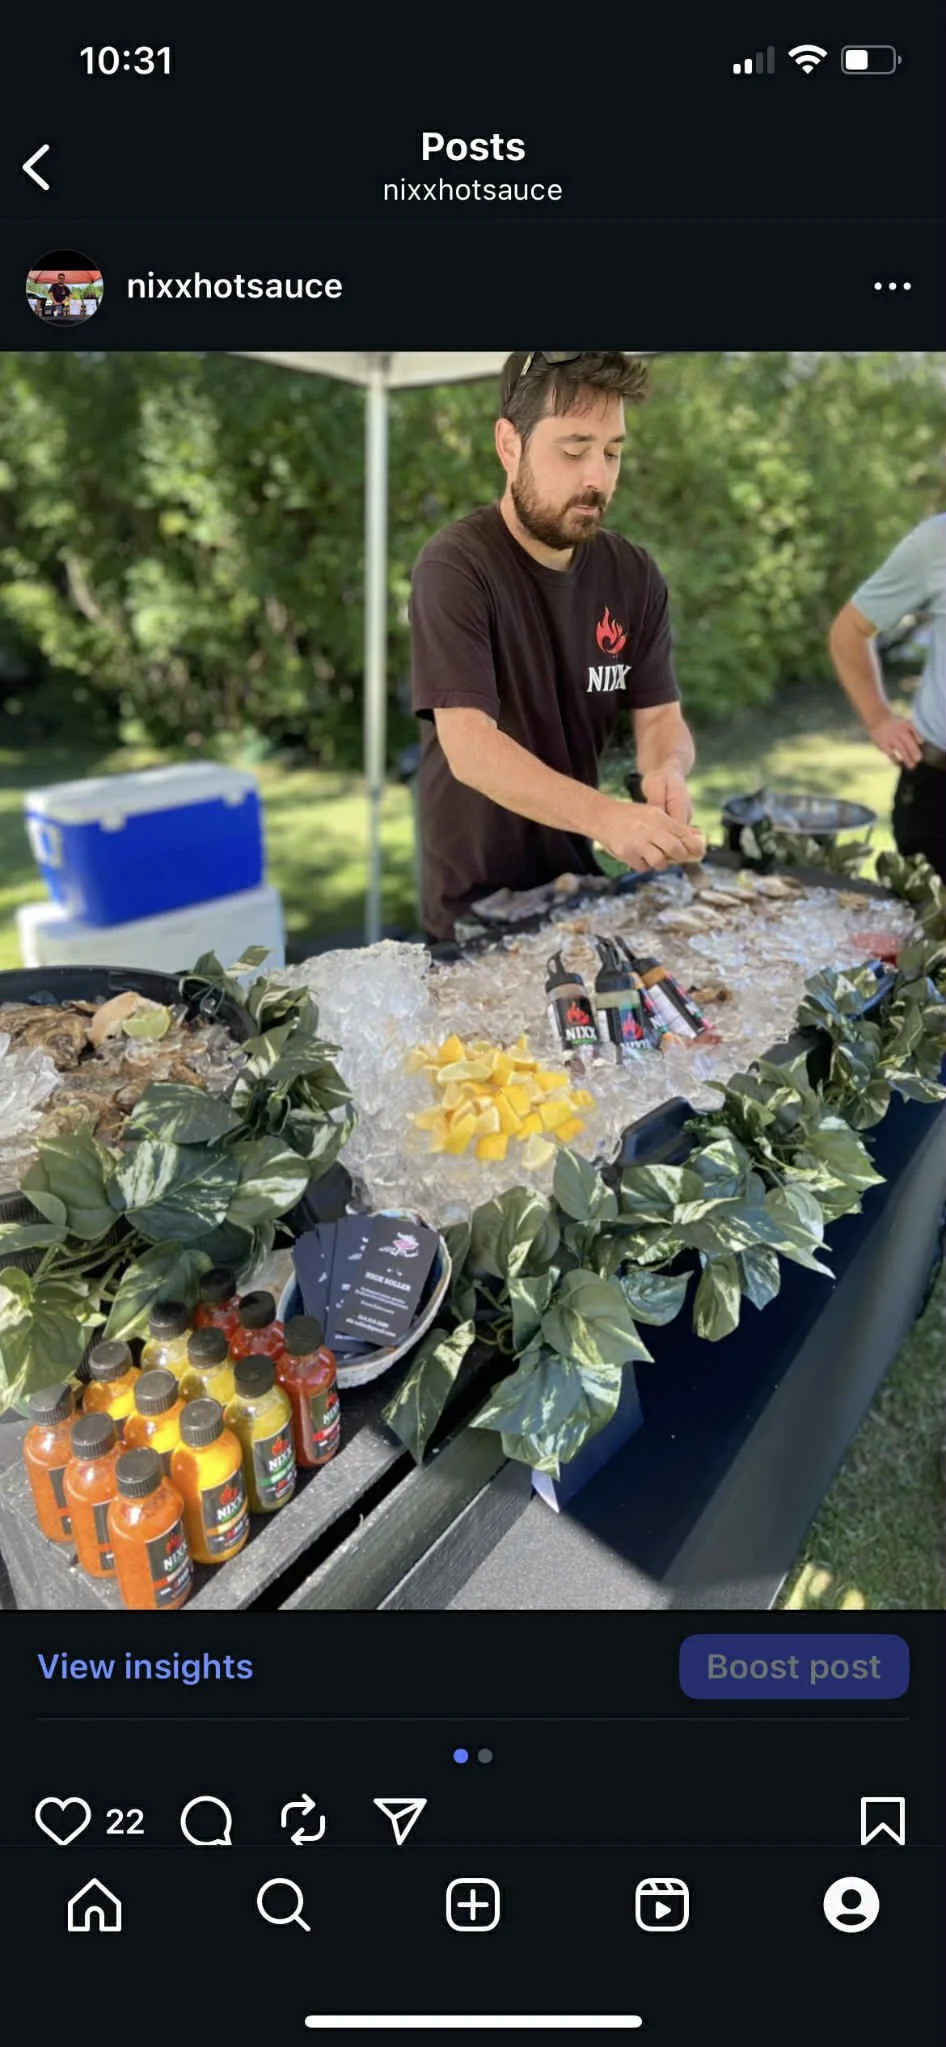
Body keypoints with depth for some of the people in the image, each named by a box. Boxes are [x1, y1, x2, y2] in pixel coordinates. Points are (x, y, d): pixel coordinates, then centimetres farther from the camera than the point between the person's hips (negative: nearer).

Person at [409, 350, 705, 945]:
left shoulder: (635, 574, -1)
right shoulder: (454, 567, -17)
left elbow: (660, 716, 0)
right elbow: (470, 749, -27)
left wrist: (668, 770, -24)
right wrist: (605, 816, -41)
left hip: (584, 889, 5)